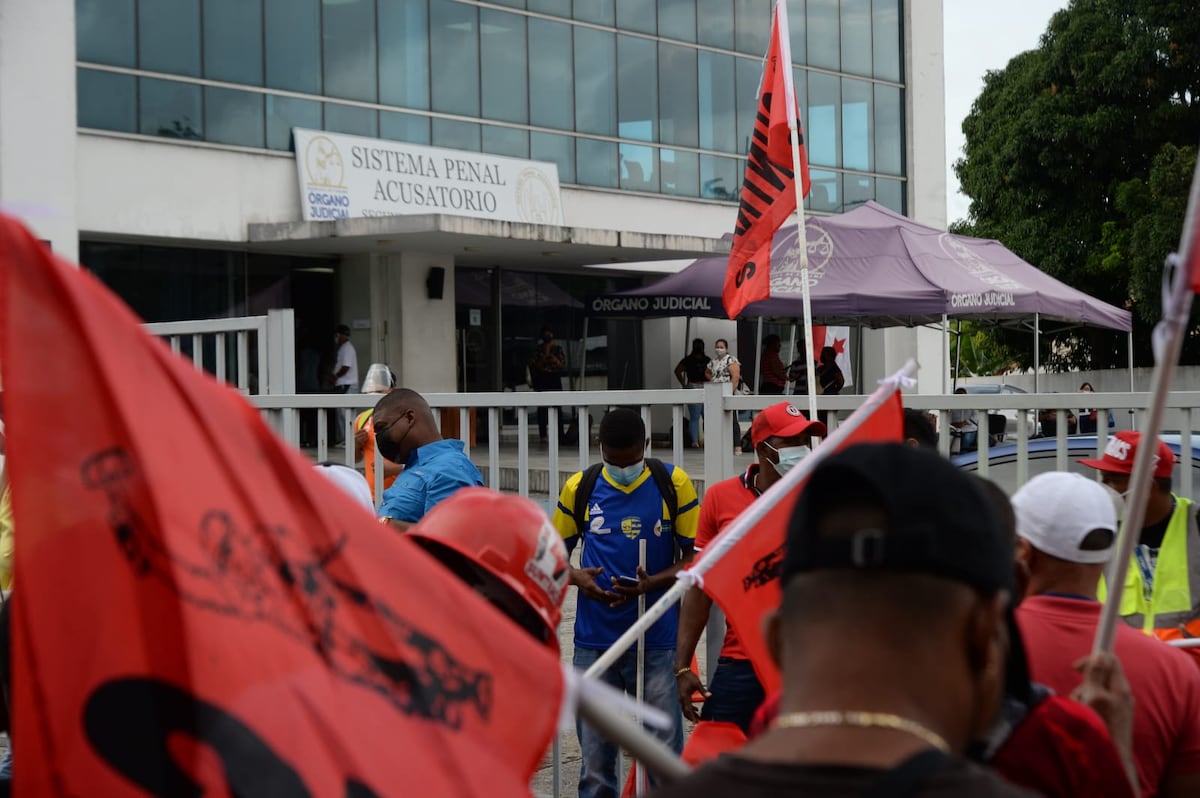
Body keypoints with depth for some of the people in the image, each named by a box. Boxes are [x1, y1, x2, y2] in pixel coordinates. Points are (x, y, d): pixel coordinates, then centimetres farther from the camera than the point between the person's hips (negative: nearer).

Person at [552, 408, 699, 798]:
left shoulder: (673, 483, -1)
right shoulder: (580, 487, 4)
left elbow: (694, 558, 1)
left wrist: (652, 583, -16)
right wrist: (577, 577, -9)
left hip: (657, 642, -2)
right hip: (594, 641, 2)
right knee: (595, 755, 8)